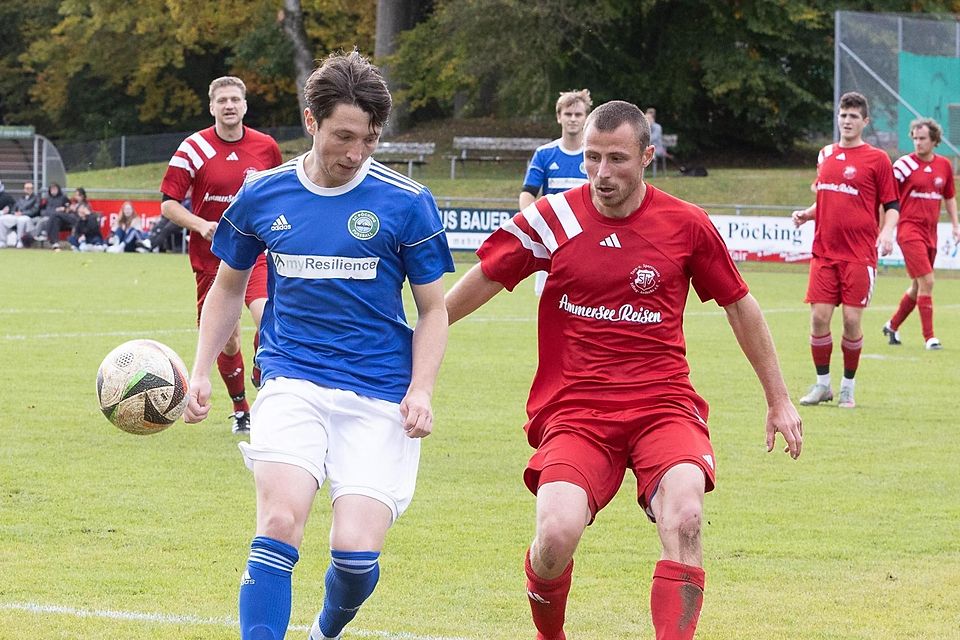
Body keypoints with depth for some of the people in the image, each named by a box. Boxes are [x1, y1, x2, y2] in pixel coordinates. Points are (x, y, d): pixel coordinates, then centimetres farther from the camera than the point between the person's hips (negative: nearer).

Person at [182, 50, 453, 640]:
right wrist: (202, 371, 10)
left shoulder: (407, 203, -3)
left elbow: (434, 309, 5)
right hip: (292, 385, 1)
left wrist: (421, 391, -9)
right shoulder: (263, 196, 4)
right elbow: (229, 287, 19)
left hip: (379, 399, -1)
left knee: (357, 551, -9)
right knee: (280, 523, -22)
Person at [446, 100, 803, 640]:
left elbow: (741, 306, 15)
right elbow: (478, 285, 12)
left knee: (685, 519, -29)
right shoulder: (551, 220, 0)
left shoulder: (687, 225, 1)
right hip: (574, 408, 0)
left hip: (663, 403, 1)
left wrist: (779, 400, 21)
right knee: (557, 534, -23)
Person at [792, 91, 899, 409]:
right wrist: (807, 213, 6)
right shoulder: (825, 156, 13)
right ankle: (822, 384, 12)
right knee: (819, 317, -3)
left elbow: (891, 205, 1)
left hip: (859, 256, -4)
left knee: (852, 320, -5)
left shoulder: (877, 159, -1)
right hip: (825, 252, 4)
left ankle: (848, 388, 10)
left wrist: (887, 232, -16)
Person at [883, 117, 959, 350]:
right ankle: (929, 337, -9)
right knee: (926, 282, -14)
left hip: (930, 232, 6)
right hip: (910, 230, -6)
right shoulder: (905, 164, -7)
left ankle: (893, 326, 32)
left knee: (918, 287, 12)